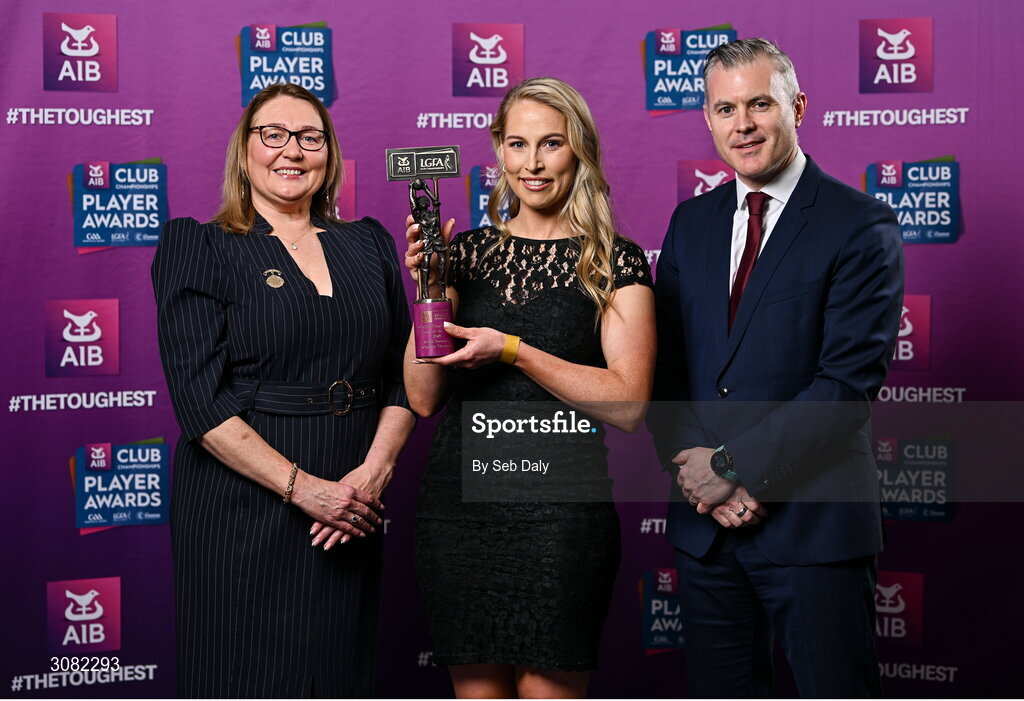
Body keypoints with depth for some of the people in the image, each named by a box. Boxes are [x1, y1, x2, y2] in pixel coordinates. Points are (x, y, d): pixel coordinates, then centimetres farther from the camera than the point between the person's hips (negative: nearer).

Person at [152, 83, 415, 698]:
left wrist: (374, 471, -8)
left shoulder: (368, 244, 12)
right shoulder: (198, 248, -1)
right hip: (243, 509, -4)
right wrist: (302, 486, -17)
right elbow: (200, 399, -11)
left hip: (350, 517, 4)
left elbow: (405, 375, 8)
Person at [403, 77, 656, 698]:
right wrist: (427, 290, -5)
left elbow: (628, 405, -9)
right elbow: (424, 397, 6)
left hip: (561, 507, -3)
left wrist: (513, 350, -15)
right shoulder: (468, 252, 10)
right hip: (460, 502, 3)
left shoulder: (617, 263, 1)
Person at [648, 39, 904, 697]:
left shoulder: (861, 225, -7)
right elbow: (665, 365, 8)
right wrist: (696, 472, -7)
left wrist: (735, 464, -15)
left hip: (815, 520, -5)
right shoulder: (692, 222, 11)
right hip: (704, 520, 5)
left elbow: (849, 380, -15)